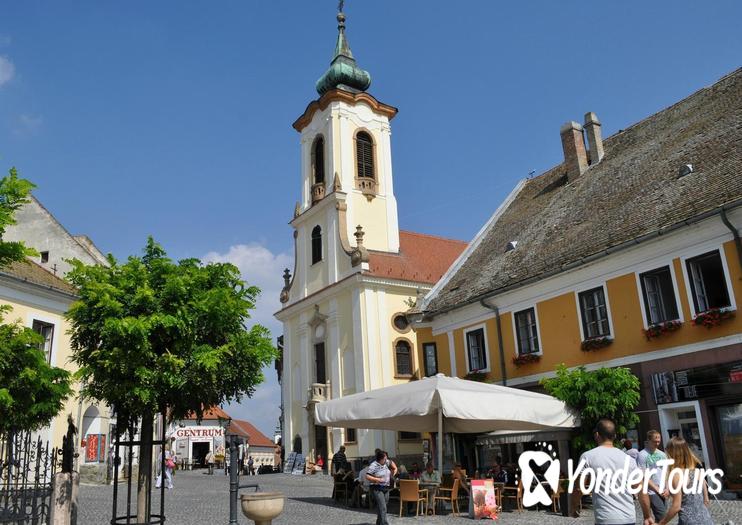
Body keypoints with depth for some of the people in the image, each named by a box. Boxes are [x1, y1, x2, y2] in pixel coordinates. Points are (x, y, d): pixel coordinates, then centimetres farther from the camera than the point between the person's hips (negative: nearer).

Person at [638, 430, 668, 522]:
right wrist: (657, 489, -10)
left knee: (660, 517, 9)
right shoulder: (642, 455, -10)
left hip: (663, 492, 6)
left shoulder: (662, 454, 10)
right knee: (662, 517, -13)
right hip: (652, 492, -6)